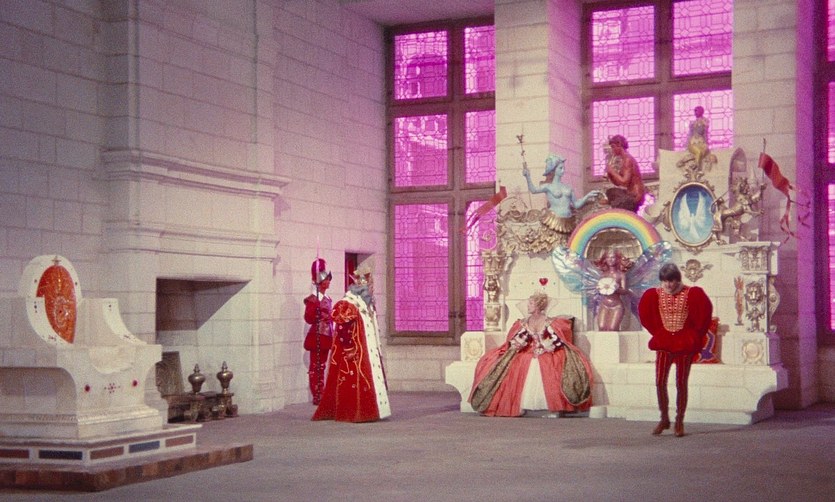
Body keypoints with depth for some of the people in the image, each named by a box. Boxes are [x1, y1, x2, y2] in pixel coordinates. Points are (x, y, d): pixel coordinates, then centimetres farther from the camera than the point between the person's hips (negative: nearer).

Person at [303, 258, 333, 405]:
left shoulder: (328, 299, 13)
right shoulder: (313, 299, -10)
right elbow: (308, 318, -17)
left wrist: (333, 336, 20)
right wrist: (316, 309, -31)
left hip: (327, 337, 8)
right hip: (317, 337, -8)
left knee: (322, 366, 11)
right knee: (315, 367, -3)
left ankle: (321, 395, 15)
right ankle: (316, 396, -1)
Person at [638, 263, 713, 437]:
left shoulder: (691, 294, -6)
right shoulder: (655, 295, 1)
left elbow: (704, 312, -3)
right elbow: (644, 313, 14)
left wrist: (695, 336, 1)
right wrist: (657, 332, 11)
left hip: (685, 343, -2)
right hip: (663, 343, 2)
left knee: (681, 384, 2)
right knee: (660, 382, -4)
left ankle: (679, 422, 12)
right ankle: (664, 419, 12)